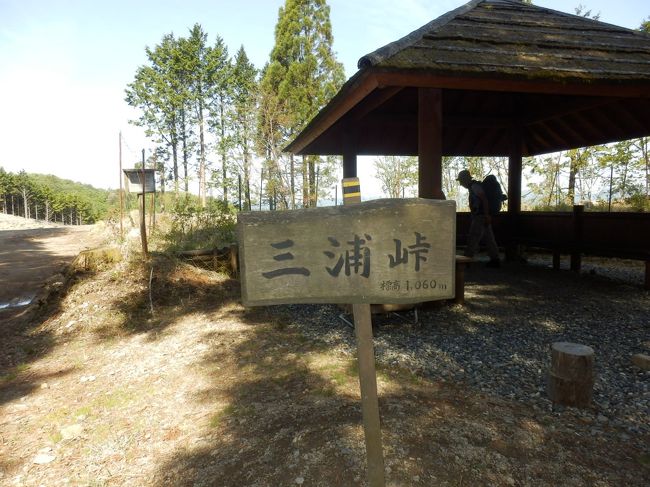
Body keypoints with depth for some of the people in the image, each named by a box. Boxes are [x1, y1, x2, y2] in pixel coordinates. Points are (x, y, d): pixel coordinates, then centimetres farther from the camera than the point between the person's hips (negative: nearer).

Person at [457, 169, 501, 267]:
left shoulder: (474, 186, -12)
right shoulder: (473, 186, 19)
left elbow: (484, 199, -21)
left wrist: (487, 215, -25)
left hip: (480, 217, -10)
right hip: (482, 216, 10)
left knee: (473, 239, -8)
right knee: (489, 238, 10)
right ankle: (495, 260, 14)